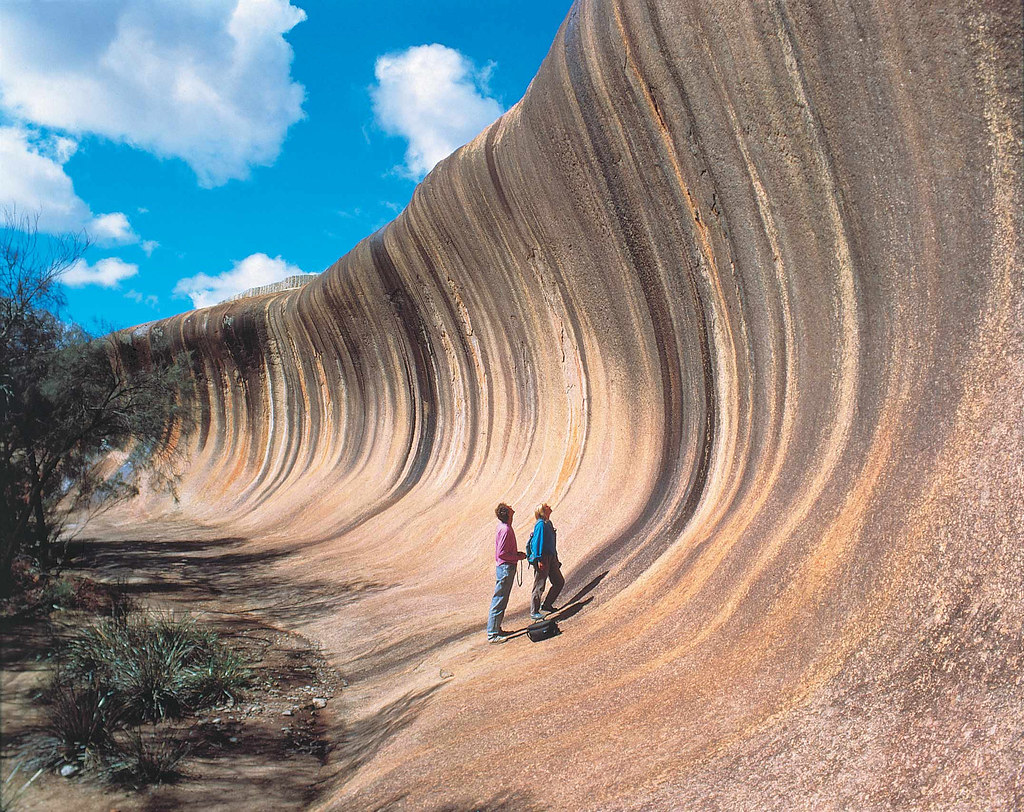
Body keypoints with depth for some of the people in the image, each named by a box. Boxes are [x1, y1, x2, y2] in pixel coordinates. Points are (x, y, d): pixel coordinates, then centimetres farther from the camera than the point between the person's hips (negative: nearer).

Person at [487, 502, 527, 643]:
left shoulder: (505, 527, 11)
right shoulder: (505, 530, -20)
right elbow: (501, 554, -23)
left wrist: (517, 554, 12)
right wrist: (518, 557, -14)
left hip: (507, 568, 10)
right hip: (506, 568, -10)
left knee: (502, 601, 16)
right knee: (499, 601, -5)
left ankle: (496, 629, 25)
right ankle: (492, 634, -1)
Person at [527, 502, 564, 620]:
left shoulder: (548, 523, 13)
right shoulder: (541, 524, -15)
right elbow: (537, 542, -20)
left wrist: (556, 559, 23)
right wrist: (539, 559, -24)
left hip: (550, 557, 10)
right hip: (542, 558, -9)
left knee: (559, 582, 12)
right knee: (539, 586, -3)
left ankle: (546, 605, 22)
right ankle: (534, 612, 6)